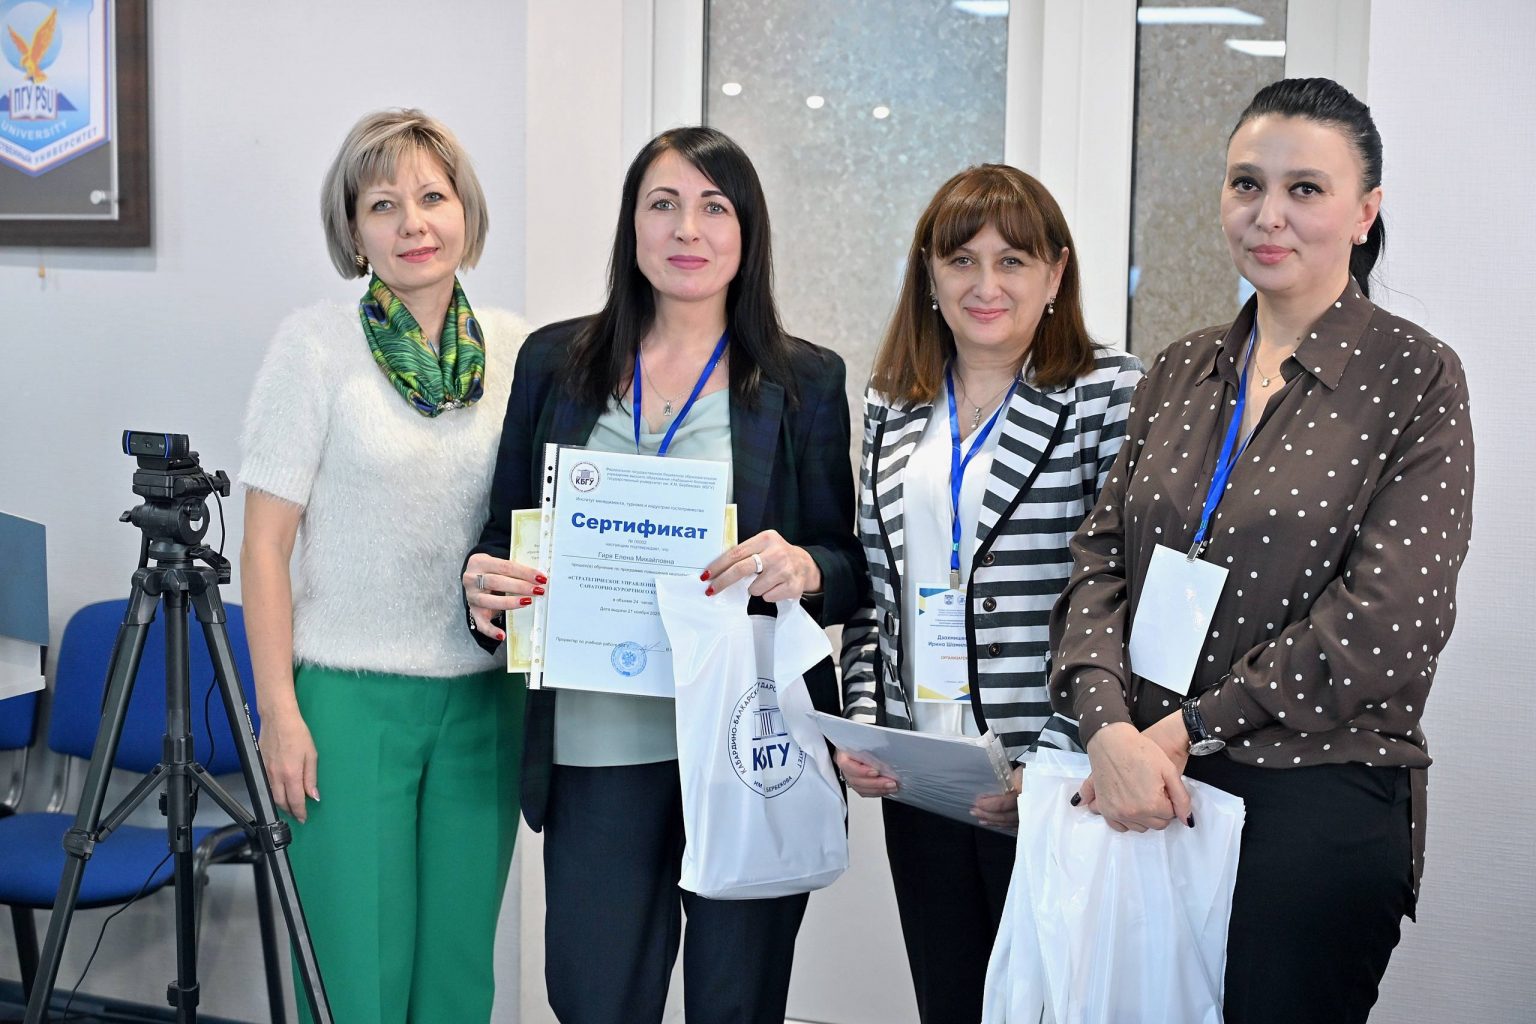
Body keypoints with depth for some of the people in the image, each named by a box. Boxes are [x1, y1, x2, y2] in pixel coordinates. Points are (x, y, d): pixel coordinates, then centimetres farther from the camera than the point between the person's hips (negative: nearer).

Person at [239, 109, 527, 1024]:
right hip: (349, 696, -3)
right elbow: (266, 543, -5)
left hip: (484, 697, 4)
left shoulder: (515, 349, 5)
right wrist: (279, 708, -10)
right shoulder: (318, 344, -5)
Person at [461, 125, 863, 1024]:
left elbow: (849, 569, 4)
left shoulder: (805, 379, 3)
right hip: (598, 744, 1)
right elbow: (506, 531, 13)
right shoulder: (556, 361, 7)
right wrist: (484, 580, -9)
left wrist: (805, 570, -18)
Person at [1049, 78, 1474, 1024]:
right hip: (1144, 791, 4)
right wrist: (1111, 726, -13)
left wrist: (1187, 728, -14)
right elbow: (1103, 557, 5)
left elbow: (1389, 614, -13)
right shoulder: (1180, 373, 10)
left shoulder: (1415, 376, -5)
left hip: (1321, 800, -4)